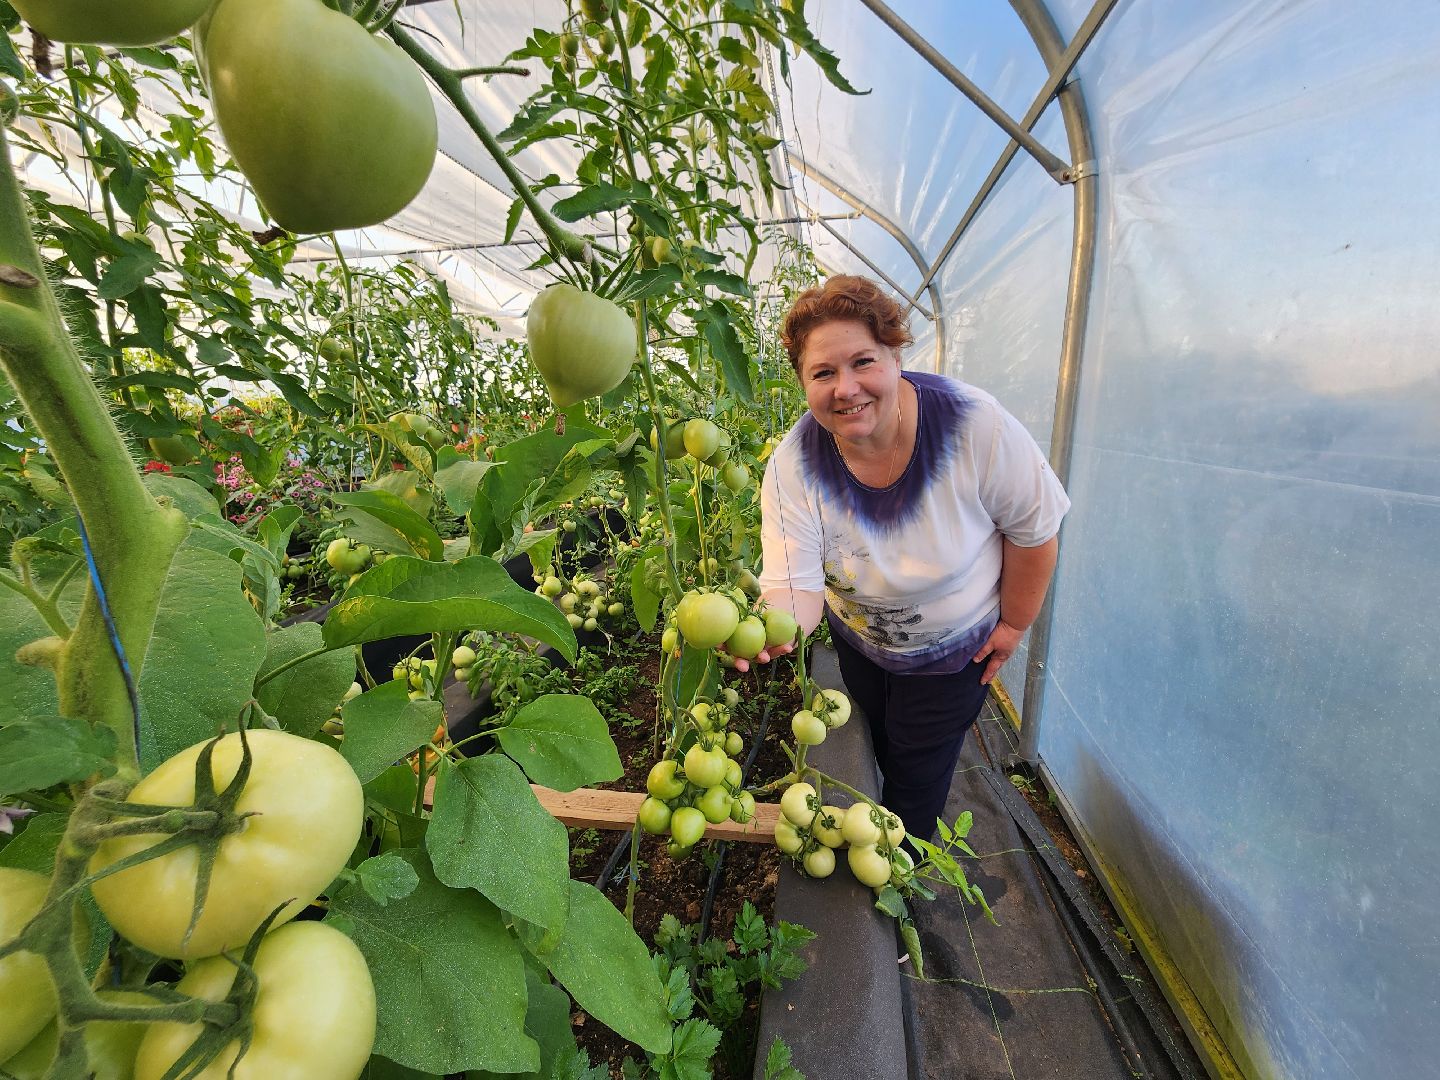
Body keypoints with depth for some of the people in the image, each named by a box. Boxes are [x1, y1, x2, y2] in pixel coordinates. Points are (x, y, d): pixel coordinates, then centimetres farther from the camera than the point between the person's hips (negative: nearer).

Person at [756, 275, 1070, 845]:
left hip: (954, 649, -2)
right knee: (877, 750, 29)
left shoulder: (975, 425, -32)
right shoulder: (791, 467, -28)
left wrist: (1014, 623, -7)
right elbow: (797, 587, -33)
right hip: (857, 642, 3)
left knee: (916, 776, 15)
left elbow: (1034, 530, -17)